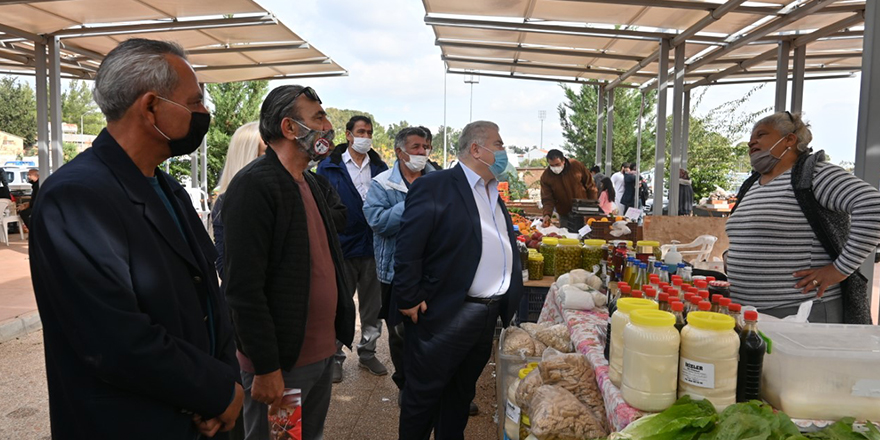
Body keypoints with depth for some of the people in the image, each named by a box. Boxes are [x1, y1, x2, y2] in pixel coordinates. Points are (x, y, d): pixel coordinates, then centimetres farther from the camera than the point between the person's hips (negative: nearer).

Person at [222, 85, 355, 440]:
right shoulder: (254, 185, -17)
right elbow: (244, 287, -21)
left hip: (323, 351, 8)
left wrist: (338, 331, 14)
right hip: (280, 362, -8)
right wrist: (266, 368, -19)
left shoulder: (312, 183, 10)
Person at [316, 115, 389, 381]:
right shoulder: (329, 167, -1)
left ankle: (367, 353, 29)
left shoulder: (380, 168, 6)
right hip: (341, 248, -2)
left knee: (372, 306, 13)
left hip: (373, 248, 3)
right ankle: (334, 356, 23)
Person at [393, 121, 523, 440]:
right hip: (445, 314, -8)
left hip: (488, 316, 8)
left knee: (462, 393, 21)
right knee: (424, 393, 8)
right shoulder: (434, 186, -12)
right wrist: (409, 299, -17)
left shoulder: (494, 194, 15)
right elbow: (408, 247, -17)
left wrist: (508, 298, 15)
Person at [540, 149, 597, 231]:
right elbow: (547, 199, -12)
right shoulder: (545, 177, -10)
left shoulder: (576, 165, -9)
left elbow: (590, 185, 0)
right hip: (565, 217, 0)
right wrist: (547, 214, -29)